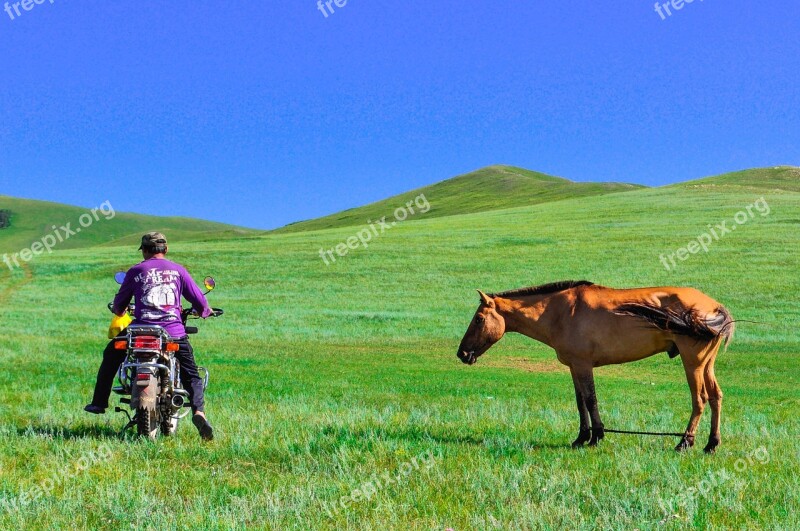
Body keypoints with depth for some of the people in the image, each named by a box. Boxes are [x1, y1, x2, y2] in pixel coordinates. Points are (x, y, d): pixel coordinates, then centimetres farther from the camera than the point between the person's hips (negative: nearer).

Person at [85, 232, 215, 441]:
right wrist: (204, 311, 32)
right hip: (174, 332, 0)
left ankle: (99, 403, 28)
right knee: (191, 375, 9)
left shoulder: (135, 271, 8)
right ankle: (198, 411, -17)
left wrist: (118, 310, 40)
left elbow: (119, 304, 16)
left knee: (111, 356, 26)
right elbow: (198, 299, 9)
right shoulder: (178, 270, 9)